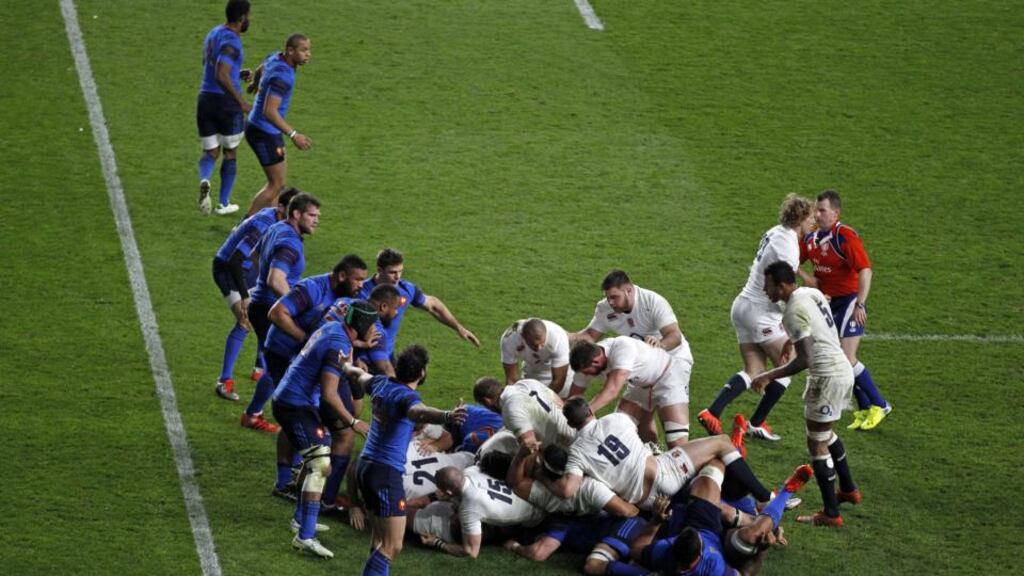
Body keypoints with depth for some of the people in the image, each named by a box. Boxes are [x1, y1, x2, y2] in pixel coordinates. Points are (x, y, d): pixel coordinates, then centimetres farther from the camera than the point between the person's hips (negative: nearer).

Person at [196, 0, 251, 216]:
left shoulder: (213, 34, 11)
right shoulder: (231, 41, -17)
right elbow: (221, 76, -28)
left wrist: (238, 74, 17)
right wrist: (241, 102, -24)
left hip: (205, 99, 6)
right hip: (226, 101, -6)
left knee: (210, 151, 13)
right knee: (230, 152, 12)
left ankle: (204, 180, -20)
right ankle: (224, 203, 17)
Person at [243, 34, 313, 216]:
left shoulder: (276, 58, 2)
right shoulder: (283, 75, -28)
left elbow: (260, 70, 25)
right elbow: (269, 111, -35)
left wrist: (255, 83, 48)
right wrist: (293, 135, -40)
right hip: (264, 134, -10)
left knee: (279, 181, 15)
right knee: (277, 185, -2)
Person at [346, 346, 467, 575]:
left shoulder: (381, 384, 6)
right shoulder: (407, 397, -18)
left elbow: (358, 375, 30)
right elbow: (419, 412, -44)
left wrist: (347, 365, 54)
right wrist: (447, 416, -64)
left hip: (366, 467, 9)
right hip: (386, 473, -9)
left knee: (380, 538, 16)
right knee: (392, 547, -9)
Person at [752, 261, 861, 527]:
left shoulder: (795, 311, -21)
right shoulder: (812, 293, 7)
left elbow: (805, 360, -23)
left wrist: (769, 376, -18)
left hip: (827, 377, -10)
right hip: (843, 368, 10)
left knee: (817, 444, -2)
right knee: (825, 433, 28)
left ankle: (831, 514, 0)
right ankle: (848, 489, 41)